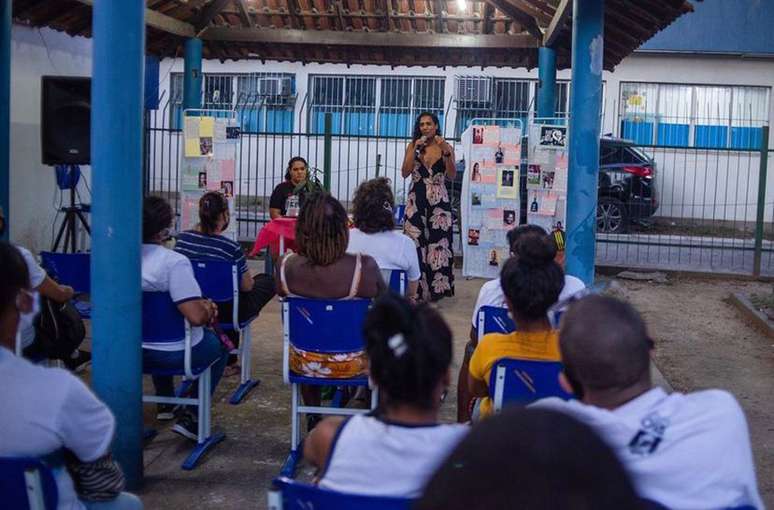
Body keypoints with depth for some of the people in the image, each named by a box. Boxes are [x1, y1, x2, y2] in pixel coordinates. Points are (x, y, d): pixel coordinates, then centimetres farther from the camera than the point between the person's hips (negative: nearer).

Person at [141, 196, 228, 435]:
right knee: (220, 344, 24)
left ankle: (166, 402, 47)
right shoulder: (174, 262, -24)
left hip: (133, 352, 6)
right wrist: (208, 308, -6)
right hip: (175, 354, -6)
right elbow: (197, 317, -29)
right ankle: (189, 416, 16)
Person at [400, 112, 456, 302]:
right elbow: (404, 173, -4)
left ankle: (436, 288, 5)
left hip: (439, 201, -1)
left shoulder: (446, 147, 3)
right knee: (416, 242, -2)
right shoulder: (413, 146, 6)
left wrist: (446, 152, -20)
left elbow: (452, 175, -8)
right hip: (416, 200, 1)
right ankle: (418, 288, 5)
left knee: (438, 242, -3)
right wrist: (415, 149, -10)